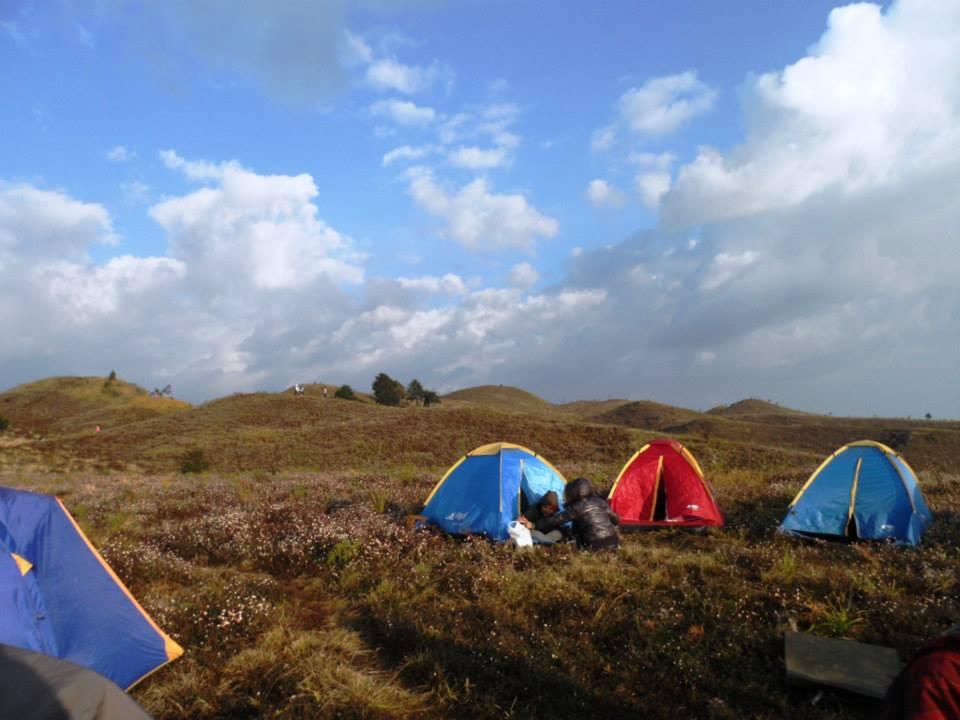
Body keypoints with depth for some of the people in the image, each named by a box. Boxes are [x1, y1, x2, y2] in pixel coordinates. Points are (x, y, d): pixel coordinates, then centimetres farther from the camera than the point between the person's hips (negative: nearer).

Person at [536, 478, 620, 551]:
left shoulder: (576, 508, -9)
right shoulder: (600, 501, 7)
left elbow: (556, 520, -7)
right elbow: (615, 519, 16)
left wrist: (536, 526, 3)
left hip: (596, 546, -7)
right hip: (614, 543, 7)